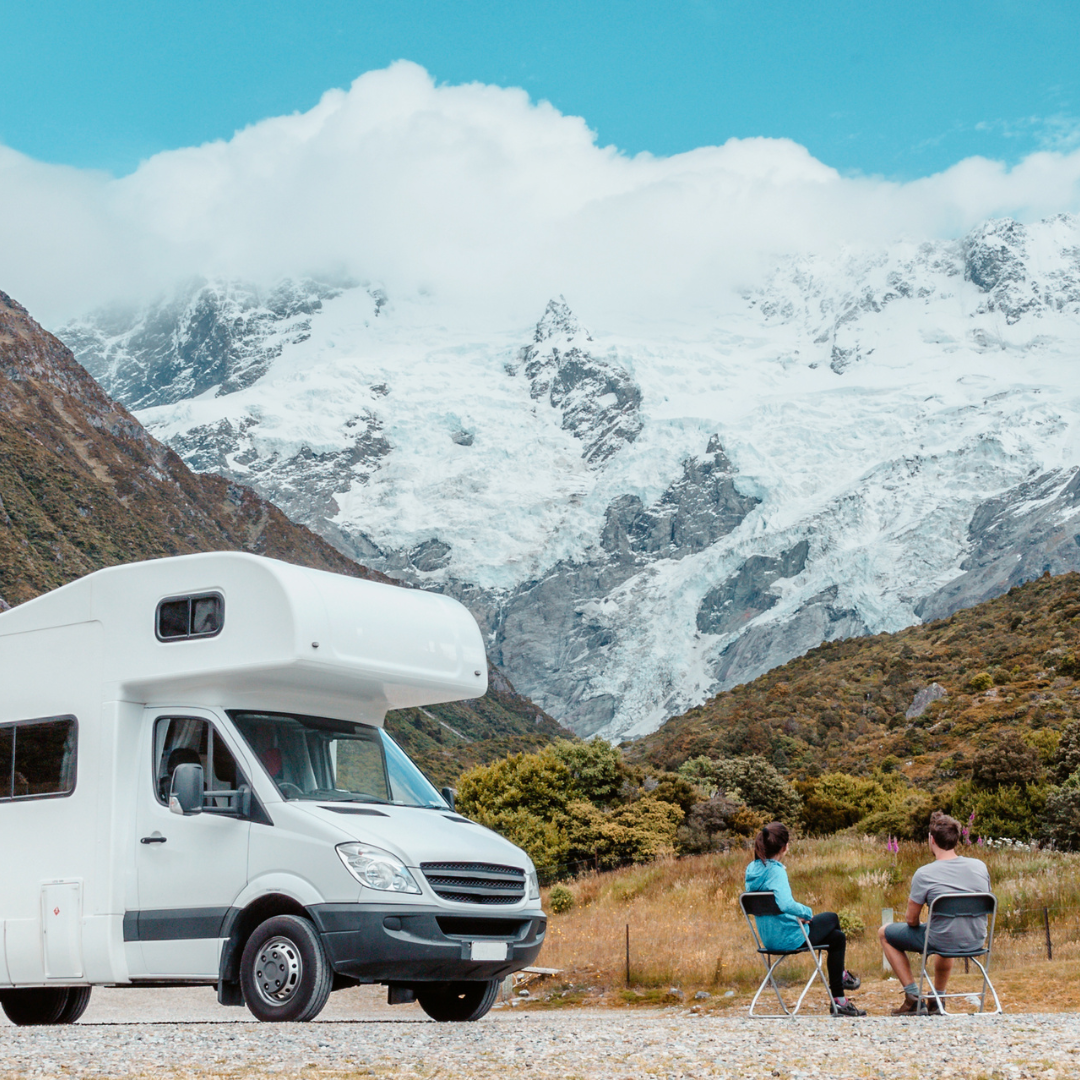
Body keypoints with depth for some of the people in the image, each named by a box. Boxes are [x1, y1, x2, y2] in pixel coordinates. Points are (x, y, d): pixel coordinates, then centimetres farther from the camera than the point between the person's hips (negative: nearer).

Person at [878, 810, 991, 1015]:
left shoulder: (924, 874, -17)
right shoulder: (980, 866, -3)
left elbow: (912, 921, -9)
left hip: (943, 942, -5)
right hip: (976, 941, 5)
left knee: (885, 933, 18)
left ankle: (912, 995, 11)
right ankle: (937, 999, 39)